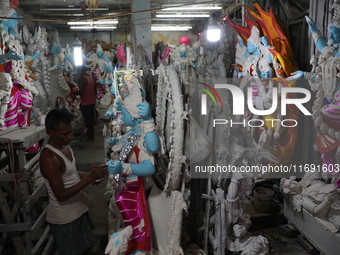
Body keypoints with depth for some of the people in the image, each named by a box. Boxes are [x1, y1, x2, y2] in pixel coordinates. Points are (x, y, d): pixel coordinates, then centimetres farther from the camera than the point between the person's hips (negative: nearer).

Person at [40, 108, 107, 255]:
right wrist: (89, 179, -31)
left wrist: (88, 176, -3)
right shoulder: (49, 158, -28)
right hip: (64, 219, -8)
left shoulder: (64, 145, -1)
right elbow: (61, 195, -27)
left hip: (79, 210, 8)